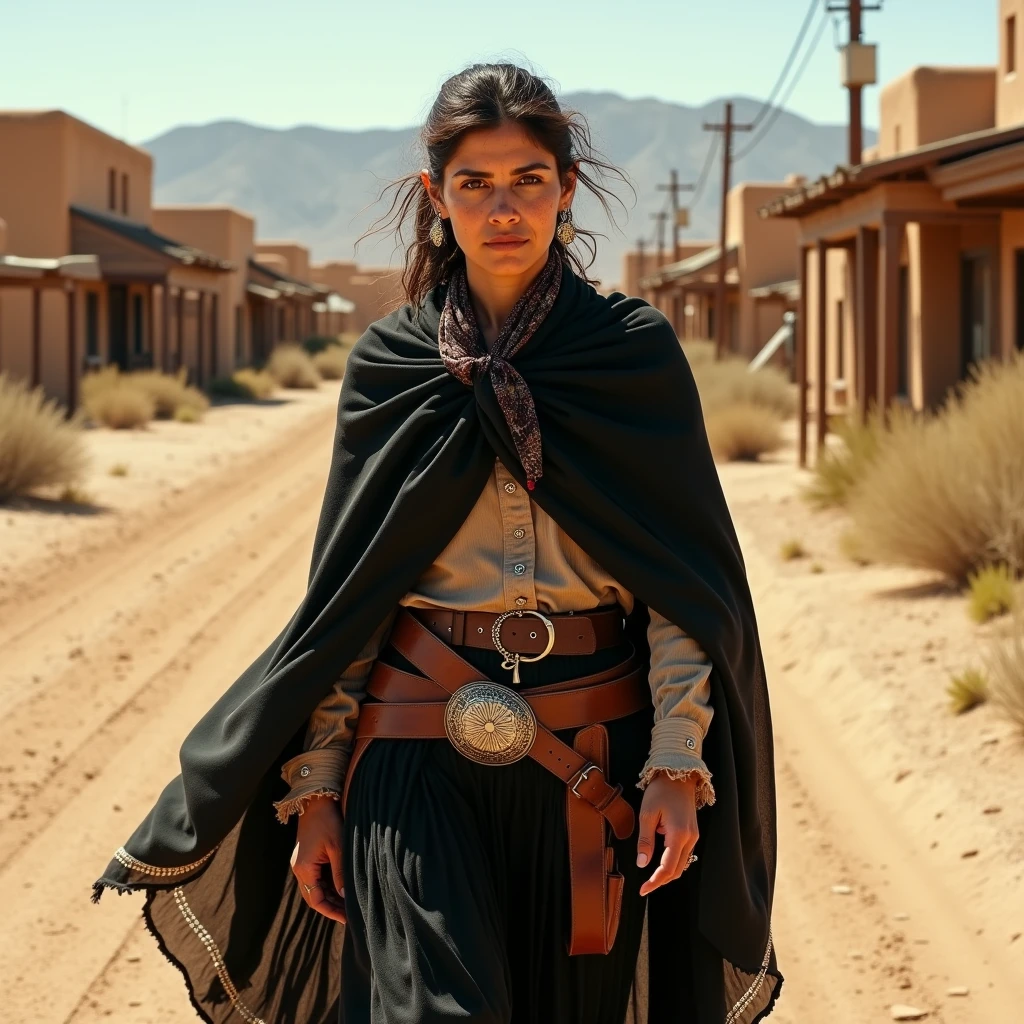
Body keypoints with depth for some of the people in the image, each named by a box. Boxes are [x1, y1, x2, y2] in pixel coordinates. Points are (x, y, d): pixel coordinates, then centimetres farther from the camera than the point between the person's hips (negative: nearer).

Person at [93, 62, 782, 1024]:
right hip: (422, 744, 0)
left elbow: (687, 581, 0)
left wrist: (677, 763, -9)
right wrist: (315, 783, 2)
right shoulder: (389, 363, 5)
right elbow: (343, 594, 6)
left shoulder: (636, 351, 2)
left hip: (596, 756, 1)